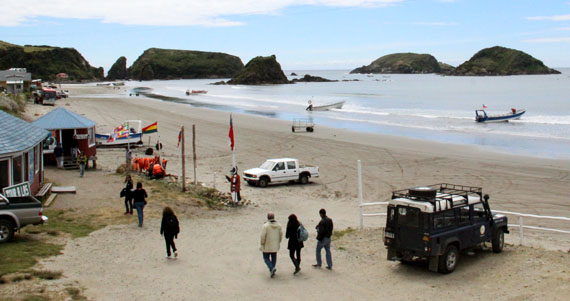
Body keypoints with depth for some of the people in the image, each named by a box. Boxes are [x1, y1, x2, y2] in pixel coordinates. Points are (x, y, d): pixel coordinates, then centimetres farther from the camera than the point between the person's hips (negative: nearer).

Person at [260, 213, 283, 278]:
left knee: (266, 258, 8)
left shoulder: (265, 225, -17)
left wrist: (262, 244, -5)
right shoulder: (278, 225, -2)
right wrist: (278, 242, 16)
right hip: (275, 246, 4)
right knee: (274, 258, 15)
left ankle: (271, 268, -13)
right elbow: (281, 234, 4)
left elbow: (263, 236, -17)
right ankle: (272, 271, 21)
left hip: (267, 246, -4)